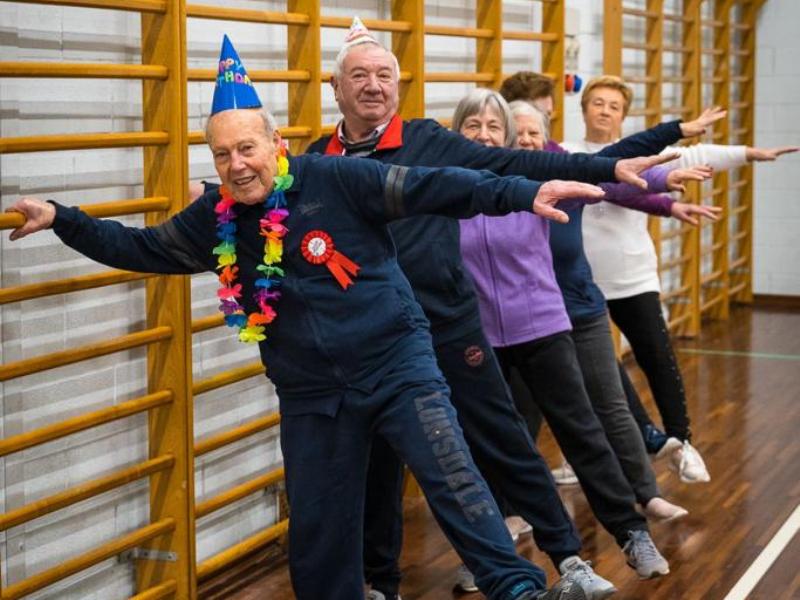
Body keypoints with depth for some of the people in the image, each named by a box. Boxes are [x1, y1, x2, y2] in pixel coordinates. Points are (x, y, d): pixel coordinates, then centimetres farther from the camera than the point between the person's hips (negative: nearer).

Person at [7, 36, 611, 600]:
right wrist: (60, 218, 4)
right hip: (310, 392, 5)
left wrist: (526, 193, -24)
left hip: (396, 363, -4)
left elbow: (429, 187, -17)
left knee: (452, 477, -14)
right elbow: (139, 248, 12)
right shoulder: (215, 220, 2)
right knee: (316, 530, 10)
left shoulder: (335, 179, -13)